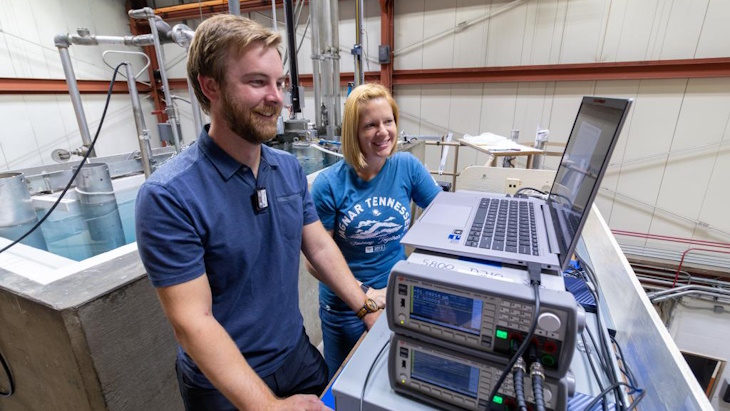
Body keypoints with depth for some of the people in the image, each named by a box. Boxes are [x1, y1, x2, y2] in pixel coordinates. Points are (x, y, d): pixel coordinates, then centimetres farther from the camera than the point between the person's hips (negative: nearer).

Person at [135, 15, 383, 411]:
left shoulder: (290, 168, -6)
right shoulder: (168, 197, -24)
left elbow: (319, 246, -1)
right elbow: (191, 321, -24)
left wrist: (367, 309, -5)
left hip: (298, 353, 6)